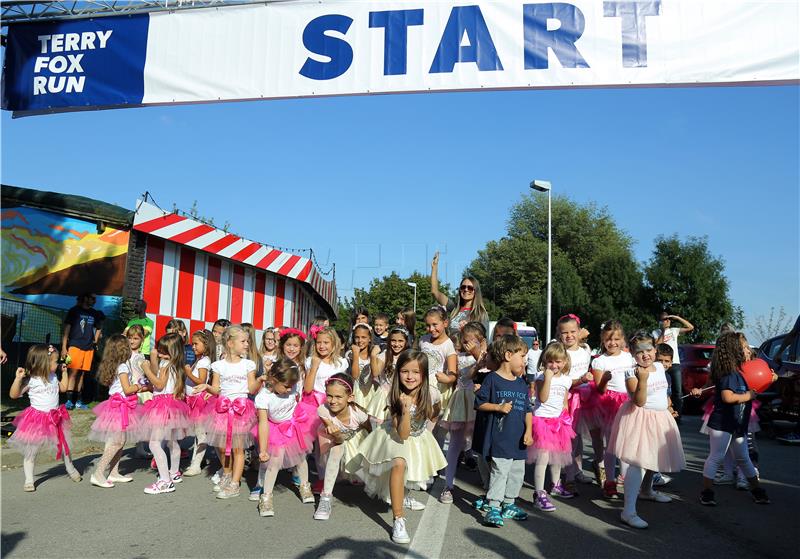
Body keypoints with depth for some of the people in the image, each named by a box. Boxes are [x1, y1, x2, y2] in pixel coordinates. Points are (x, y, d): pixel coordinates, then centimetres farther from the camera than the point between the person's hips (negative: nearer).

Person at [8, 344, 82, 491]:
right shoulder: (30, 380, -16)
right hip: (37, 418, -6)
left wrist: (64, 372, 18)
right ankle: (29, 480, 19)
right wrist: (18, 378, -30)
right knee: (30, 450, 5)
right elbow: (13, 395, -18)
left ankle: (70, 469, 37)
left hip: (55, 417, 6)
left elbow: (63, 388, 20)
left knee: (64, 445, 17)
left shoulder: (53, 377, 4)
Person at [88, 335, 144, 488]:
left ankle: (114, 473, 19)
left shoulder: (113, 366, 11)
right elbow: (127, 390, -18)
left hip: (116, 404, 9)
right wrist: (137, 387, -1)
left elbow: (122, 387, 13)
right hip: (121, 405, -9)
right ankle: (98, 474, -5)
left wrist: (134, 388, 14)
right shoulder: (123, 367, -16)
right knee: (117, 442, -6)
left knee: (119, 441, 13)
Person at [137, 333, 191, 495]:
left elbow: (159, 385, -21)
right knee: (172, 441, 22)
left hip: (164, 405, -11)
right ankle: (174, 473, 38)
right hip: (172, 405, 11)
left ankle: (165, 481, -17)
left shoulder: (166, 364, -15)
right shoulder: (175, 365, 12)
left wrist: (147, 370, -15)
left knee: (154, 443, -13)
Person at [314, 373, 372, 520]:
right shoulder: (323, 410, -32)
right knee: (337, 448, -35)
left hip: (355, 440, 2)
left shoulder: (358, 412, -31)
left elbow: (370, 433, -12)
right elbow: (338, 439, -31)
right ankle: (325, 497, -29)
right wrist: (335, 433, -51)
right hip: (334, 441, -1)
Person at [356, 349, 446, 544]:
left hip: (419, 438, 4)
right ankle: (398, 520, -27)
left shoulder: (431, 393, -23)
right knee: (399, 464, -33)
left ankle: (403, 496, 56)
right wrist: (406, 410, -41)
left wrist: (425, 423, 1)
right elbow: (402, 435, -31)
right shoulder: (395, 397, -29)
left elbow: (435, 412, 4)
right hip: (396, 438, -4)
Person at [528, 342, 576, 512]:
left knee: (557, 455, 20)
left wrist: (566, 419, 14)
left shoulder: (566, 379, 7)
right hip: (542, 419, -6)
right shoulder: (541, 376, -10)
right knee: (543, 458, -11)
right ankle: (539, 495, -5)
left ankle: (556, 485, 42)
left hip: (559, 421, 6)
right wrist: (548, 378, -26)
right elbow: (543, 398, -22)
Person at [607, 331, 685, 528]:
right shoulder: (632, 373, -18)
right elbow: (639, 401, -27)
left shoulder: (659, 367, 4)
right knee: (637, 462, -16)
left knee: (655, 458, 23)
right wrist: (642, 379, -38)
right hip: (640, 419, -8)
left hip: (660, 418, 8)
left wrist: (667, 406, 19)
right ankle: (629, 511, -19)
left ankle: (646, 490, 50)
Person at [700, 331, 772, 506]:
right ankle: (707, 492, 6)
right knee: (716, 457, -2)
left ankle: (756, 489, 34)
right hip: (722, 424, -9)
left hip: (739, 425, 9)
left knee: (743, 458, 21)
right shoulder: (728, 373, -20)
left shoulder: (740, 372, 9)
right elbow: (728, 397, -30)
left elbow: (750, 390, 23)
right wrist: (748, 396, -17)